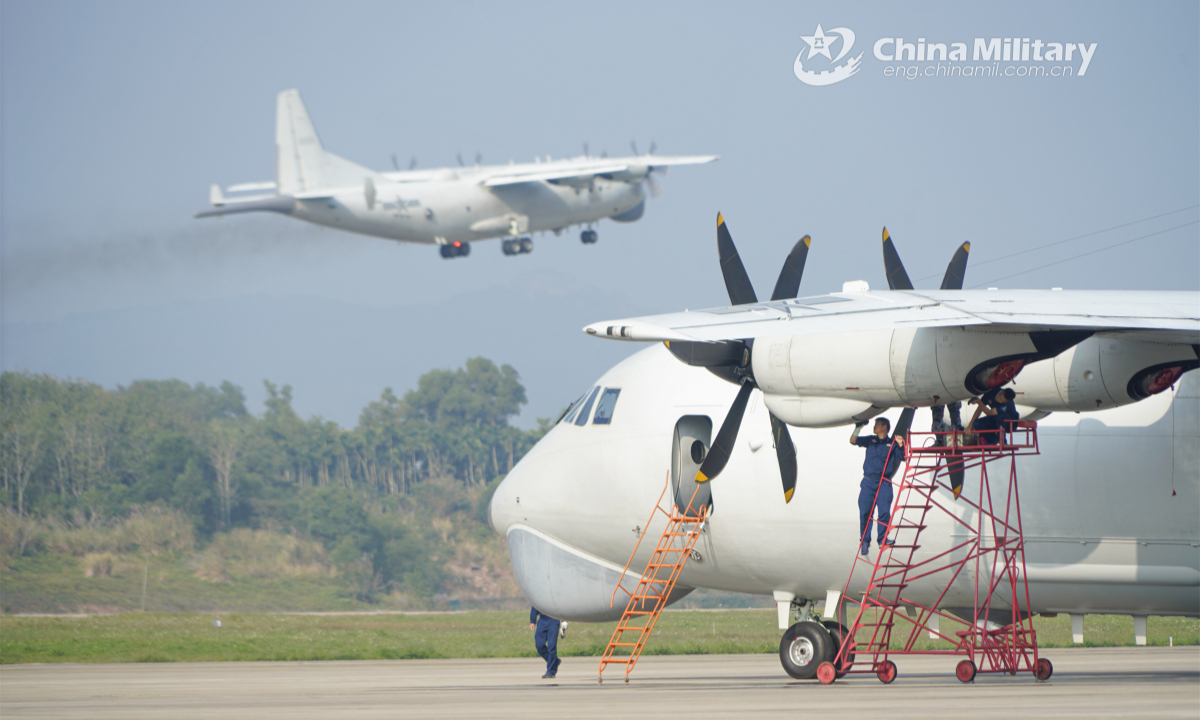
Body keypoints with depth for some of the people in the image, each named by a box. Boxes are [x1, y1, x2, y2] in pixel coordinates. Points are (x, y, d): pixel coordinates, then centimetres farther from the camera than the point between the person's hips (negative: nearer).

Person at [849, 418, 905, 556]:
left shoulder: (891, 443, 8)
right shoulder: (870, 440, 14)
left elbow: (900, 457, -2)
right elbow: (853, 441, 7)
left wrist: (901, 446, -19)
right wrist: (857, 429, -8)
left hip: (884, 482, -2)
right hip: (868, 482, 2)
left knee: (884, 511, -11)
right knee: (865, 512, -1)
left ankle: (883, 539, -4)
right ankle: (865, 541, 5)